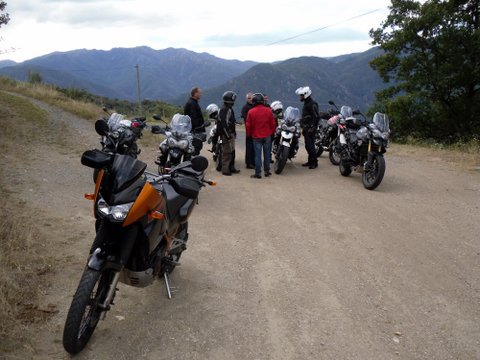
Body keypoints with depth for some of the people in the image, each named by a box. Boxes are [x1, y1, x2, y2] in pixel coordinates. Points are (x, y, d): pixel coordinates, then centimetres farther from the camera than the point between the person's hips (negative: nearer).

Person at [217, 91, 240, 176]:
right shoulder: (227, 110, -18)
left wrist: (233, 132, 26)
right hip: (227, 134, -11)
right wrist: (228, 135, -23)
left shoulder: (228, 108, 17)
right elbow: (224, 123, -24)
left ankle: (231, 168, 25)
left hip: (229, 134, 11)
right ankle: (225, 170, -1)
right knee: (227, 153, -6)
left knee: (232, 152, 16)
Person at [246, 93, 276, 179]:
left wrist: (249, 134, 12)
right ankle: (267, 172, 17)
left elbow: (248, 125, -2)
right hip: (267, 136, 2)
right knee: (267, 154, 10)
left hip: (256, 137, -1)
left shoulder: (251, 112, -6)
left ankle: (258, 173, 2)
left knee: (257, 155, 1)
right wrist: (272, 132, 17)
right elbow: (272, 123, 2)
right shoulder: (268, 110, -3)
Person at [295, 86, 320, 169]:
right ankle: (310, 161, 21)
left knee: (310, 146, -10)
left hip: (310, 129, -10)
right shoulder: (306, 103, 17)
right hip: (306, 128, 10)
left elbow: (317, 116, -21)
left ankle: (314, 162, -4)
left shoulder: (312, 104, -15)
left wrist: (313, 127, -22)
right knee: (307, 146, 13)